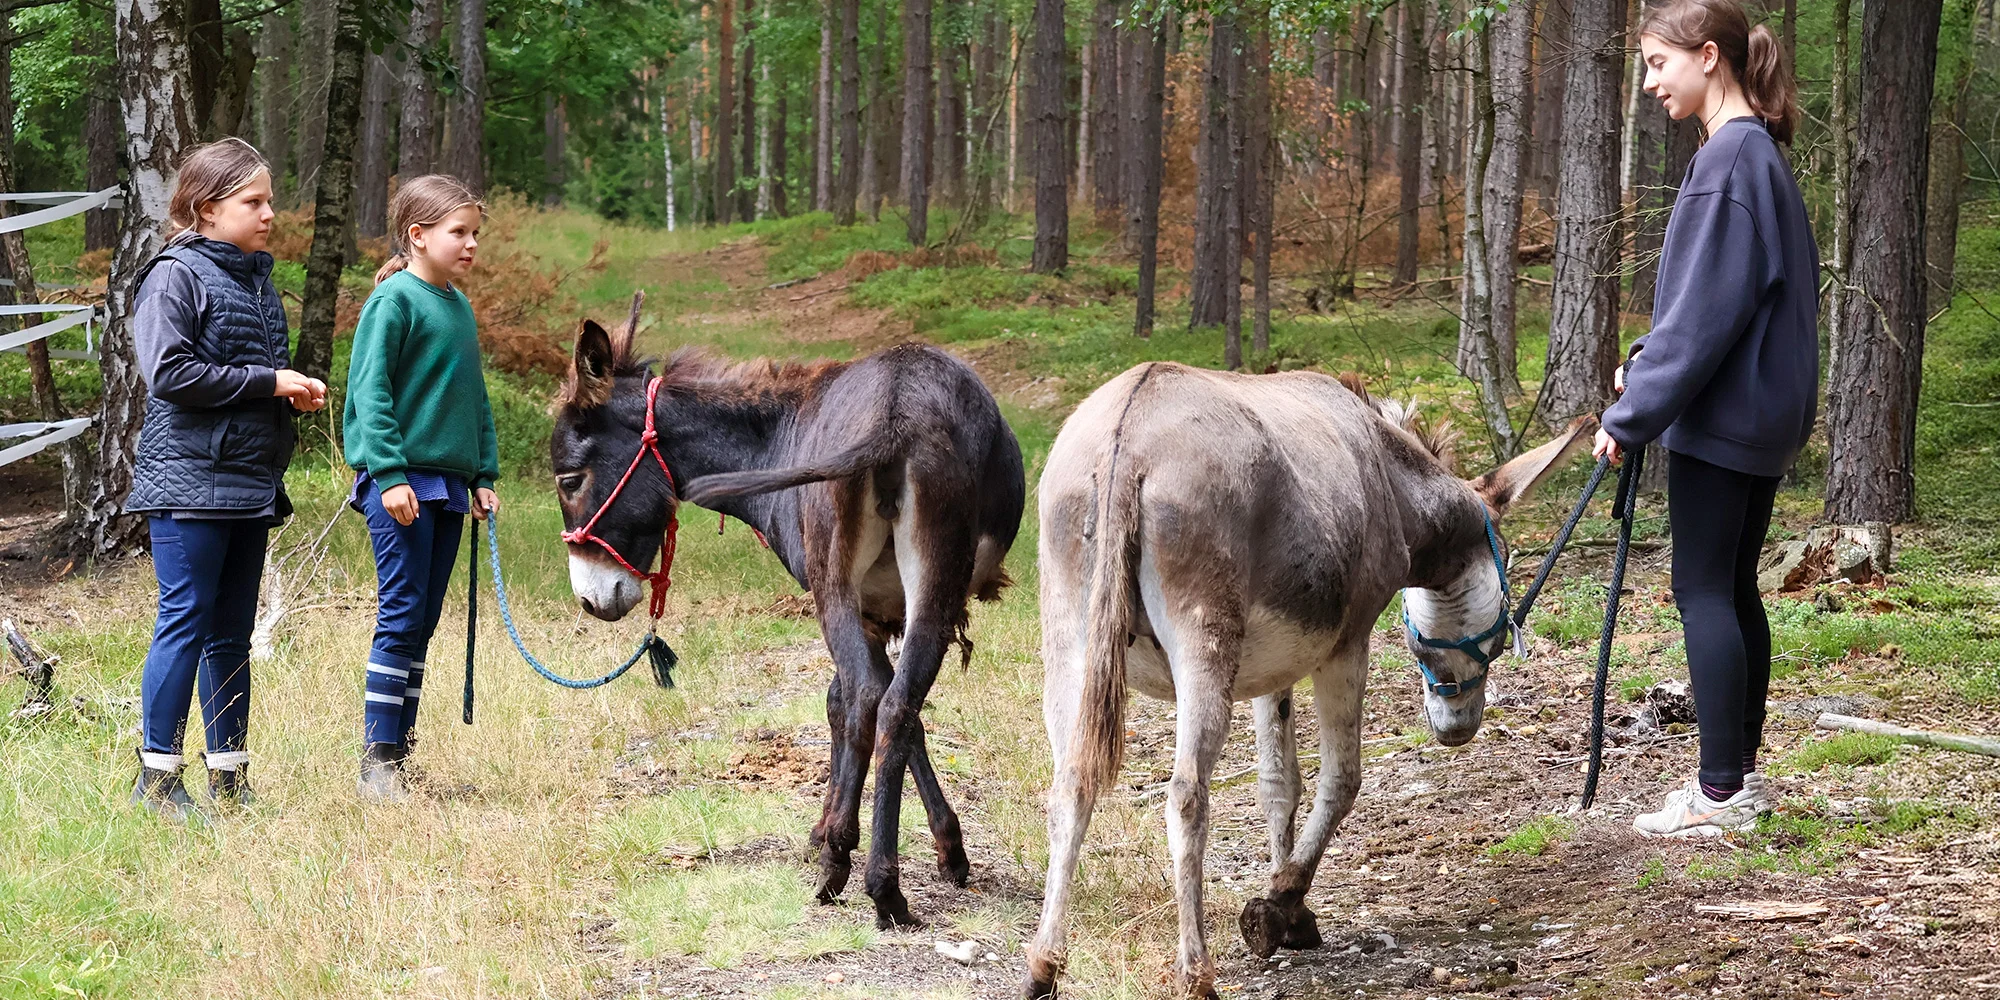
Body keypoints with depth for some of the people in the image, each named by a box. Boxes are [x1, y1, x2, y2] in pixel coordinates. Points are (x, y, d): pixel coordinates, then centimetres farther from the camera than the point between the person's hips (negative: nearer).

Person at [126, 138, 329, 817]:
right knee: (186, 624, -7)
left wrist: (296, 393, 4)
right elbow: (169, 373, -17)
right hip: (190, 480, -8)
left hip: (250, 482, 8)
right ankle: (156, 775, -1)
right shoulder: (176, 275, -8)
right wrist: (268, 381, -15)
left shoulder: (256, 279, 16)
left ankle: (229, 777, 15)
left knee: (232, 633, 10)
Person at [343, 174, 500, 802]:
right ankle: (377, 765, -6)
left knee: (422, 623, 9)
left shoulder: (459, 307, 15)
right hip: (400, 479, -8)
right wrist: (390, 474, -19)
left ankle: (397, 755, 14)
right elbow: (371, 391, -13)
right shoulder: (395, 300, -9)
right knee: (402, 617, -9)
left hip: (448, 484, 8)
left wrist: (484, 476, 15)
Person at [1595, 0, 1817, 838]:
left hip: (1719, 416, -9)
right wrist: (1646, 364, 11)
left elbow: (1706, 307, -19)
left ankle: (1720, 793, -3)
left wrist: (1633, 414, -14)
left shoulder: (1728, 159, -17)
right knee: (1735, 590, 14)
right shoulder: (1762, 155, 13)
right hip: (1765, 414, 9)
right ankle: (1741, 771, 20)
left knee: (1704, 591, -5)